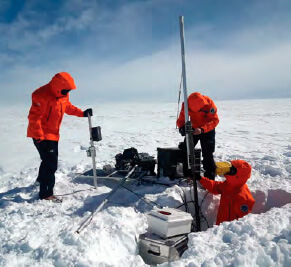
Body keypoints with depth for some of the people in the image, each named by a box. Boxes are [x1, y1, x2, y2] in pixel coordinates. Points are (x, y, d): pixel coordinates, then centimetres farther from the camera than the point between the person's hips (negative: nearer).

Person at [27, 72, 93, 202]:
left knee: (50, 159, 25)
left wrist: (82, 113, 7)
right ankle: (46, 193, 3)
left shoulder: (63, 95, 1)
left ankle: (42, 179, 51)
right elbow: (34, 118, -25)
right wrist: (40, 138, -27)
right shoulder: (42, 96, -26)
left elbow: (68, 107, 19)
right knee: (51, 163, -10)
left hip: (53, 134, 9)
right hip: (41, 135, -9)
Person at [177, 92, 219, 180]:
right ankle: (187, 175, 17)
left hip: (208, 130, -3)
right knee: (185, 149, 2)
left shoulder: (209, 103, -30)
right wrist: (182, 127, -40)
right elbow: (181, 119, -16)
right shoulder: (186, 105, -22)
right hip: (193, 129, 3)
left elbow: (215, 120, -29)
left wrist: (202, 129, -44)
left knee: (207, 154, -8)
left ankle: (210, 178, 6)